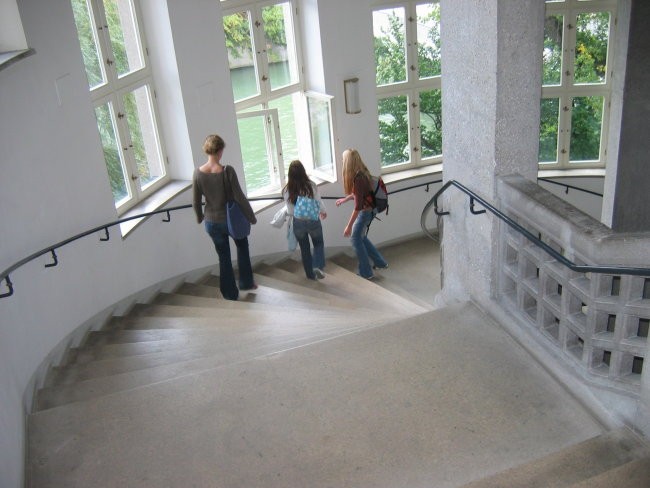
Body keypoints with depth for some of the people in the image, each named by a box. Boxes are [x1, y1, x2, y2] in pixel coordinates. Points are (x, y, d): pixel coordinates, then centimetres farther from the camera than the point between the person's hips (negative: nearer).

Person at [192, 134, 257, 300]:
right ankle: (246, 283, 34)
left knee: (224, 257, 17)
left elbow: (196, 202, -4)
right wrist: (251, 216, -4)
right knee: (242, 248, 26)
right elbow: (239, 197, -18)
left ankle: (230, 293, 26)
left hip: (212, 222, 2)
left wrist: (200, 217, 16)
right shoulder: (227, 171, -22)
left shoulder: (198, 173, -12)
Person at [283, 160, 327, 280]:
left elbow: (289, 210, -4)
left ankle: (310, 274, 27)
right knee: (318, 243, 22)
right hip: (312, 220, -1)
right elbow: (319, 202, -4)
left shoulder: (287, 190, -9)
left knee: (304, 248, 18)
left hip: (298, 222, 1)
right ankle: (317, 266, 2)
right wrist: (323, 212, 16)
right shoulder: (311, 185, -12)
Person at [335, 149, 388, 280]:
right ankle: (380, 263, 31)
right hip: (369, 209, 9)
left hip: (365, 211, -9)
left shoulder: (358, 178, -29)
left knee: (355, 238, 6)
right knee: (361, 237, 21)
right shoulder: (361, 172, -1)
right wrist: (344, 199, 29)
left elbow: (358, 206, -29)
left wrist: (349, 226, -26)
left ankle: (366, 272, 14)